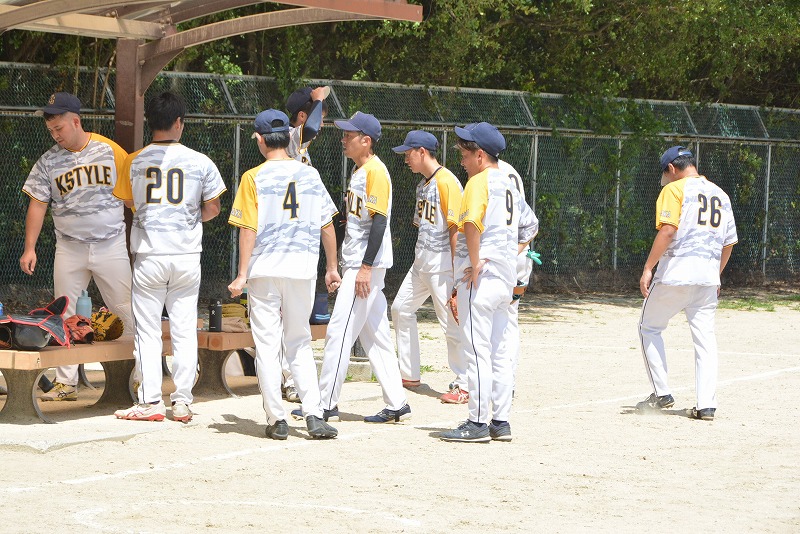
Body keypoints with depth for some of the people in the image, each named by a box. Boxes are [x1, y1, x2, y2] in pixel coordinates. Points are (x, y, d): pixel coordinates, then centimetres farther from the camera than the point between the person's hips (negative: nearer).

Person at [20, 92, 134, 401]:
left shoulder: (109, 151, -2)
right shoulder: (49, 161, 3)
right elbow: (38, 204, 4)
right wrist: (29, 248, -2)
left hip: (111, 245, -2)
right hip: (69, 248, 2)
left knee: (127, 311, 0)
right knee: (64, 316, 2)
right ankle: (65, 383, 7)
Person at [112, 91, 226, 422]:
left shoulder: (134, 162, 0)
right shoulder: (199, 162, -2)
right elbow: (213, 208, 6)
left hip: (148, 255, -1)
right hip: (186, 255, 1)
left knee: (148, 332, 4)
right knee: (185, 331, 7)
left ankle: (150, 401, 1)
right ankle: (182, 402, 8)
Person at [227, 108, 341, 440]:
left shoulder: (254, 177, -4)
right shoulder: (310, 175, 6)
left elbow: (248, 229, -9)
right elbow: (327, 225, 8)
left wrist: (242, 275, -7)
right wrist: (332, 268, 18)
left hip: (265, 269, -3)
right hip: (303, 268, 3)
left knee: (267, 345, 4)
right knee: (300, 343, 12)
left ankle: (276, 419, 2)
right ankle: (313, 415, -1)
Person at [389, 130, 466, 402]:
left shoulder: (446, 181, -16)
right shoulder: (423, 184, 14)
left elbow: (456, 227, -20)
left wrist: (456, 271, -23)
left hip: (442, 262, -10)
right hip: (421, 262, 10)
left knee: (451, 322, -8)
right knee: (401, 308, 15)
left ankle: (464, 386, -3)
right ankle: (409, 374, 24)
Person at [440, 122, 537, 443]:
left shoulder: (479, 181, -11)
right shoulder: (509, 185, 16)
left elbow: (472, 223, -27)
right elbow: (528, 226, 27)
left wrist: (475, 263, -21)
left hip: (479, 279, -9)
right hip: (505, 279, 9)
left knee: (477, 350, -6)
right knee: (499, 351, 11)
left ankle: (478, 423, -5)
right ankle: (501, 422, 13)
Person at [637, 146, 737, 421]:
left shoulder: (674, 189, -3)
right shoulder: (721, 195, 17)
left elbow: (668, 230, -15)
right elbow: (729, 242, 18)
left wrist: (647, 269, -15)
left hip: (676, 272, -6)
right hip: (708, 276, 6)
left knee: (649, 327, 10)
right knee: (705, 337, 5)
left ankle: (661, 393, 7)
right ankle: (706, 404, -3)